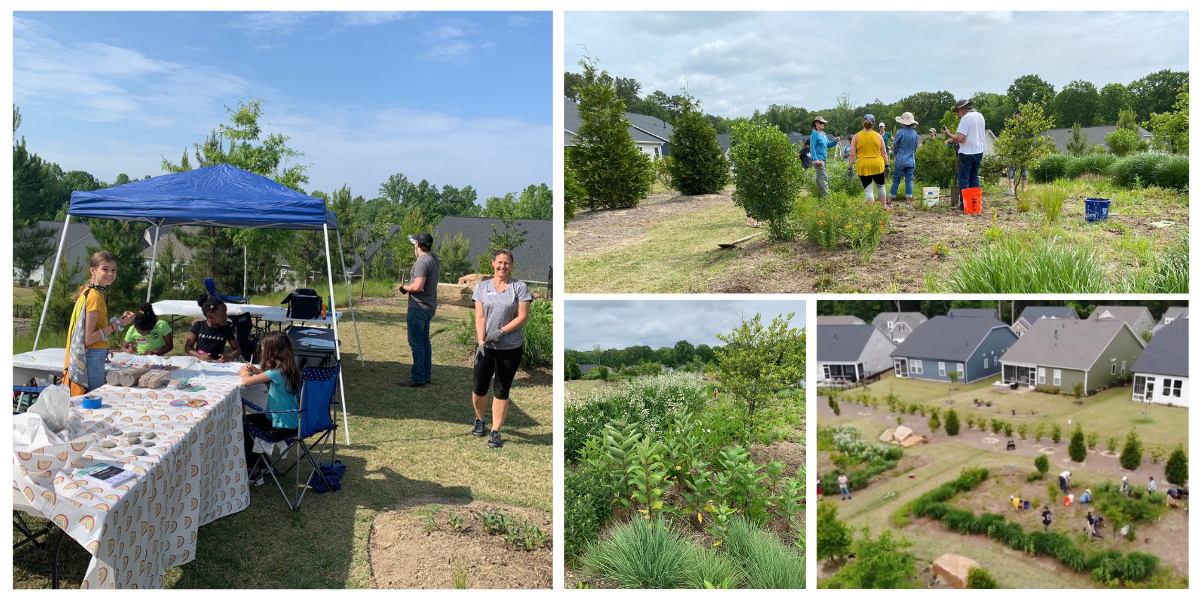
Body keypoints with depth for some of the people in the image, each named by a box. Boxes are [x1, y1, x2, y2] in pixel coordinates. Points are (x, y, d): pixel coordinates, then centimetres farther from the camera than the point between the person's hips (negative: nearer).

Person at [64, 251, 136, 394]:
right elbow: (88, 338, -19)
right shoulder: (95, 296, -17)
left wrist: (118, 320, 15)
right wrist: (117, 324, -16)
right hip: (93, 359, -10)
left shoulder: (88, 291, 11)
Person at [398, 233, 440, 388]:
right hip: (429, 307, 9)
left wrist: (405, 288, -9)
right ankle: (426, 375, 22)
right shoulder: (435, 259, 10)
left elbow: (418, 286, -26)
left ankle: (418, 378, -2)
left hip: (418, 308, -9)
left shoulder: (422, 262, -19)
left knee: (416, 342, -4)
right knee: (425, 341, 16)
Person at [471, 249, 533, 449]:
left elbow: (523, 317, -6)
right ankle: (479, 420, 33)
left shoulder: (520, 287, 0)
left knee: (501, 391, 1)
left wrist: (501, 331, -16)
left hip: (511, 347, -2)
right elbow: (480, 317, 1)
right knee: (480, 388, 6)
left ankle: (495, 432, 10)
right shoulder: (482, 287, 7)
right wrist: (481, 342, -12)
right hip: (486, 346, 2)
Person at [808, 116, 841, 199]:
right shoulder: (815, 133, -8)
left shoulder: (823, 133, 17)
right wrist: (815, 159, -23)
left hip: (823, 159, 9)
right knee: (824, 177, -15)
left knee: (820, 178, 13)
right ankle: (826, 197, -19)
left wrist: (835, 141, 2)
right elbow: (812, 147, -15)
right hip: (818, 159, -9)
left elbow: (828, 145, 22)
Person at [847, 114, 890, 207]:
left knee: (868, 190, 0)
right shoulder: (878, 136, 2)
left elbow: (852, 155, -4)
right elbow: (884, 153, 4)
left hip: (863, 167, -2)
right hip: (878, 165, 2)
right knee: (880, 186, 21)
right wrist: (887, 165, 13)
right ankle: (884, 206, 32)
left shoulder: (856, 137, -2)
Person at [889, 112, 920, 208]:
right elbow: (915, 148, 14)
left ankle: (889, 201, 4)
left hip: (900, 161, -3)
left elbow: (895, 147, -1)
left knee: (896, 180, 2)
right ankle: (908, 202, 4)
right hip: (911, 161, 3)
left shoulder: (900, 133, -10)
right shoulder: (914, 133, 4)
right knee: (909, 181, 5)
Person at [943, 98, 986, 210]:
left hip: (967, 152, -8)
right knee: (974, 177, 17)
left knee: (963, 179, 0)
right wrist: (957, 138, 19)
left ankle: (964, 204, 0)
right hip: (979, 151, 8)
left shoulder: (966, 118, -15)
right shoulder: (980, 116, 11)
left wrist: (949, 135, -6)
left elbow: (960, 138, -22)